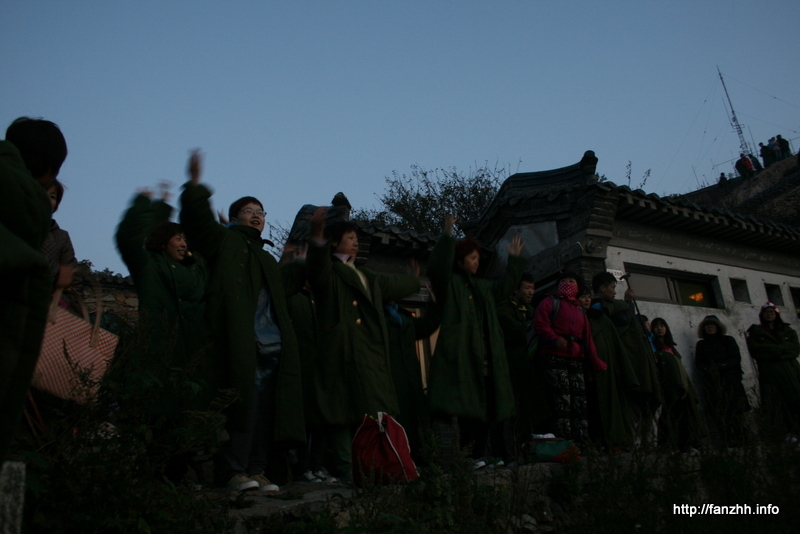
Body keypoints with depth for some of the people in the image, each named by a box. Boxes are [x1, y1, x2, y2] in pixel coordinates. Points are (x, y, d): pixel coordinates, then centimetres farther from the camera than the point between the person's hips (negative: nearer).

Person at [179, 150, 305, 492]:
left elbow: (287, 283, 36)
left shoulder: (267, 260, 32)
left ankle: (256, 470, 10)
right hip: (239, 347, -6)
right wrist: (195, 184, -14)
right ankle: (234, 471, -1)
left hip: (271, 350, 7)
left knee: (264, 412, 4)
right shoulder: (224, 241, 12)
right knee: (241, 408, -9)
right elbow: (197, 221, -3)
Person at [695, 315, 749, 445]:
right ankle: (723, 443, -17)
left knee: (734, 408, -14)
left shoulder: (728, 340, 18)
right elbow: (698, 364, 10)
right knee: (717, 411, -12)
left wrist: (720, 366, -10)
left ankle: (738, 438, -15)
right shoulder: (701, 344, 22)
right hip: (711, 381, 0)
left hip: (730, 378, 0)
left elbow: (736, 359, 4)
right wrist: (708, 369, -10)